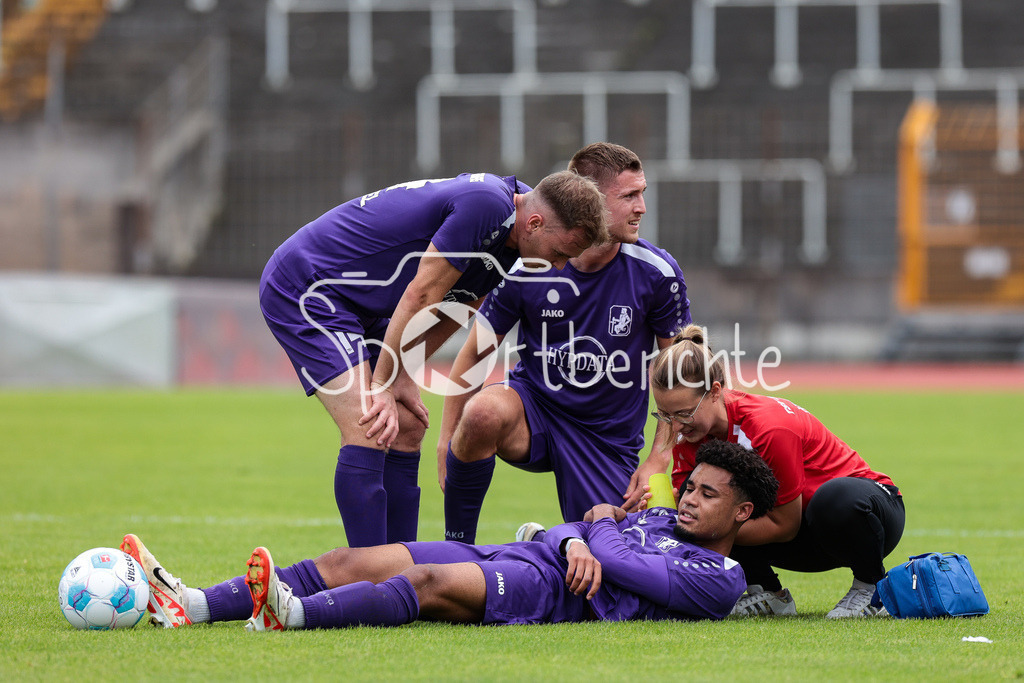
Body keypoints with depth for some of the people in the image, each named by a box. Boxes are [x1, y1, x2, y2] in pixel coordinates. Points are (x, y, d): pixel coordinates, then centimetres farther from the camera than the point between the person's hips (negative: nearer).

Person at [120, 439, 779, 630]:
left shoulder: (722, 578, 4)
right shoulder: (659, 517, 32)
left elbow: (639, 574, -9)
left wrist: (604, 531, 9)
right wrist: (576, 540, -1)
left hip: (555, 590, -8)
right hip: (510, 558, 8)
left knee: (431, 582, -36)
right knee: (349, 561, -10)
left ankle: (293, 613, -58)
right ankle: (191, 605, -21)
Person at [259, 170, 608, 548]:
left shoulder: (510, 247, 1)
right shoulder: (486, 204, -28)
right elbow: (420, 296, -24)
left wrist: (402, 377, -1)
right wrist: (382, 385, -16)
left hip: (361, 309, 10)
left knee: (407, 430, 6)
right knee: (368, 431, -19)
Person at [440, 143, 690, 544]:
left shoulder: (656, 273, -10)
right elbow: (474, 354, -1)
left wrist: (658, 460, -6)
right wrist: (446, 440, -6)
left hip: (609, 438, 2)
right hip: (534, 408, -1)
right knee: (483, 412, -36)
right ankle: (455, 552, -16)